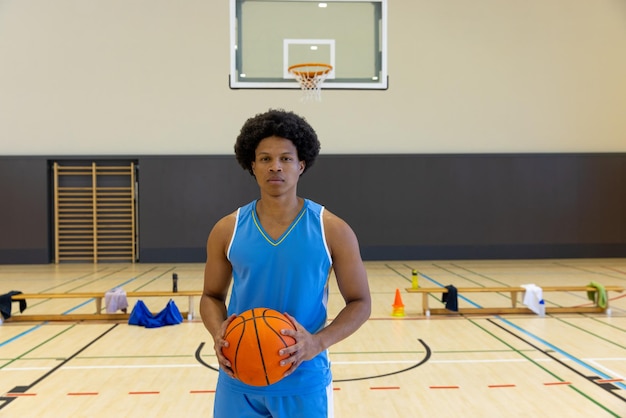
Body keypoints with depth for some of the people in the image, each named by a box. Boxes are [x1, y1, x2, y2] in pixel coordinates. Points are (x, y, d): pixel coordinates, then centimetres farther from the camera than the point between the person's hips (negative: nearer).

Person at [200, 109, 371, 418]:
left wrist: (318, 342, -18)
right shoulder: (227, 230, -2)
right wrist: (218, 332, -12)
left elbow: (360, 302, -2)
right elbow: (212, 295, 9)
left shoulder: (332, 230, -7)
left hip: (305, 381, -1)